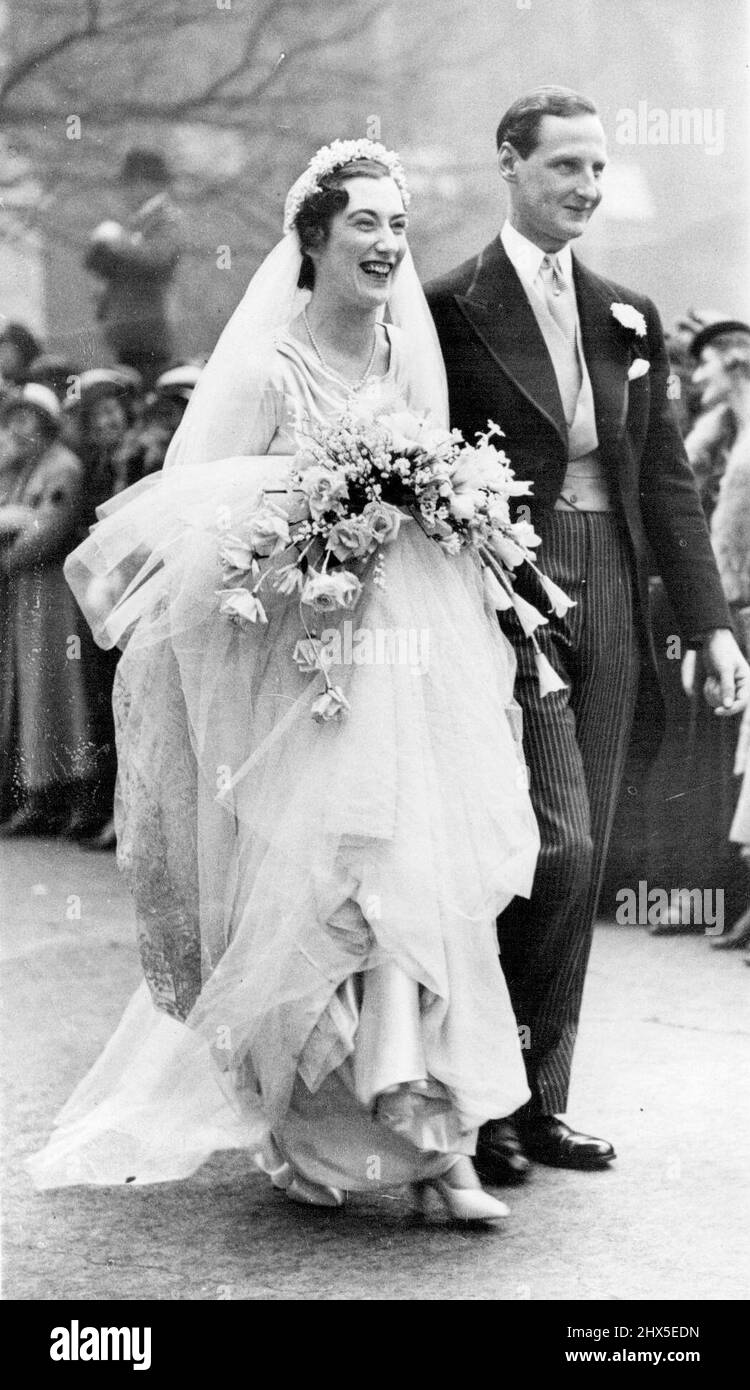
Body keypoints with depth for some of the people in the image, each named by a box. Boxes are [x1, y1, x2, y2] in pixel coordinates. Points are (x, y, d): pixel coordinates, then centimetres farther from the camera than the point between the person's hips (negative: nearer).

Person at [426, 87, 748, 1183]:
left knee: (581, 867, 8)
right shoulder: (450, 308, -3)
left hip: (610, 601, 6)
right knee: (556, 848, -14)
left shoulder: (630, 317, 14)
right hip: (506, 600, -6)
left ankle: (540, 1102, 17)